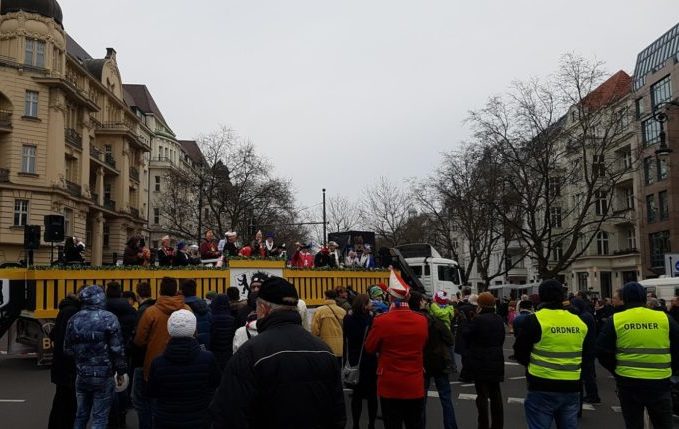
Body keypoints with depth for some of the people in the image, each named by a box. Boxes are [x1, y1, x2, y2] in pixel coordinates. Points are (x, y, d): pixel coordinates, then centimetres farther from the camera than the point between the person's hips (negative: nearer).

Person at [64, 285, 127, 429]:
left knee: (81, 415, 17)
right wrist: (120, 371, 0)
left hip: (82, 375, 4)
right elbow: (117, 349, -11)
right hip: (104, 376, -4)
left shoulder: (74, 319, 2)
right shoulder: (109, 318, -12)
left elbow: (68, 349, 6)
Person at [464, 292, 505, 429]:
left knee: (482, 394, -1)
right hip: (496, 360, 7)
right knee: (495, 393, 14)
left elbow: (465, 333, -8)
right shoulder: (499, 319, 5)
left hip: (480, 362, -7)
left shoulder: (479, 319, -18)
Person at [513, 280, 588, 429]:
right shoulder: (578, 321, 5)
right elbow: (584, 353, 18)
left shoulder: (535, 320, -10)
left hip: (542, 389, -5)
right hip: (571, 388, 5)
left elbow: (519, 353, -2)